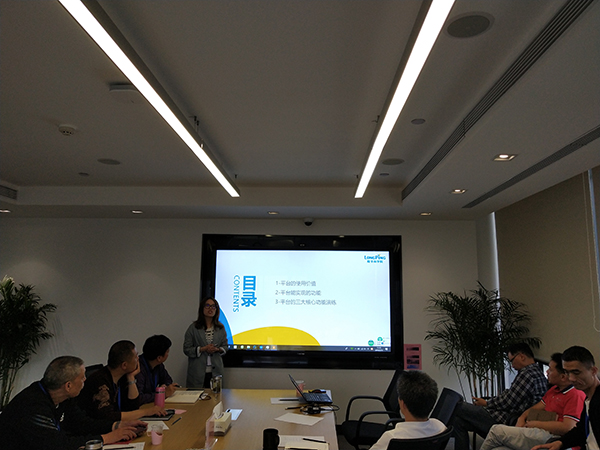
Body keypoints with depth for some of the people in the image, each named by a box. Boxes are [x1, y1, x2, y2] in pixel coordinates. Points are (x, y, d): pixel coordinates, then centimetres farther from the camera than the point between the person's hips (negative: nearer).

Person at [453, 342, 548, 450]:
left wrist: (486, 403, -2)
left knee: (457, 407, -3)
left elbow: (508, 403, -19)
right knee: (458, 421, 12)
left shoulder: (527, 373, -18)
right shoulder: (537, 371, 15)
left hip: (505, 422, -11)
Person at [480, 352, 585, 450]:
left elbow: (567, 427, -20)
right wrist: (522, 418, 6)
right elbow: (536, 408, 27)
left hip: (551, 438, -9)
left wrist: (536, 424, -10)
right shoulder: (554, 389, 22)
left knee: (497, 430, -13)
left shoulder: (576, 395, -11)